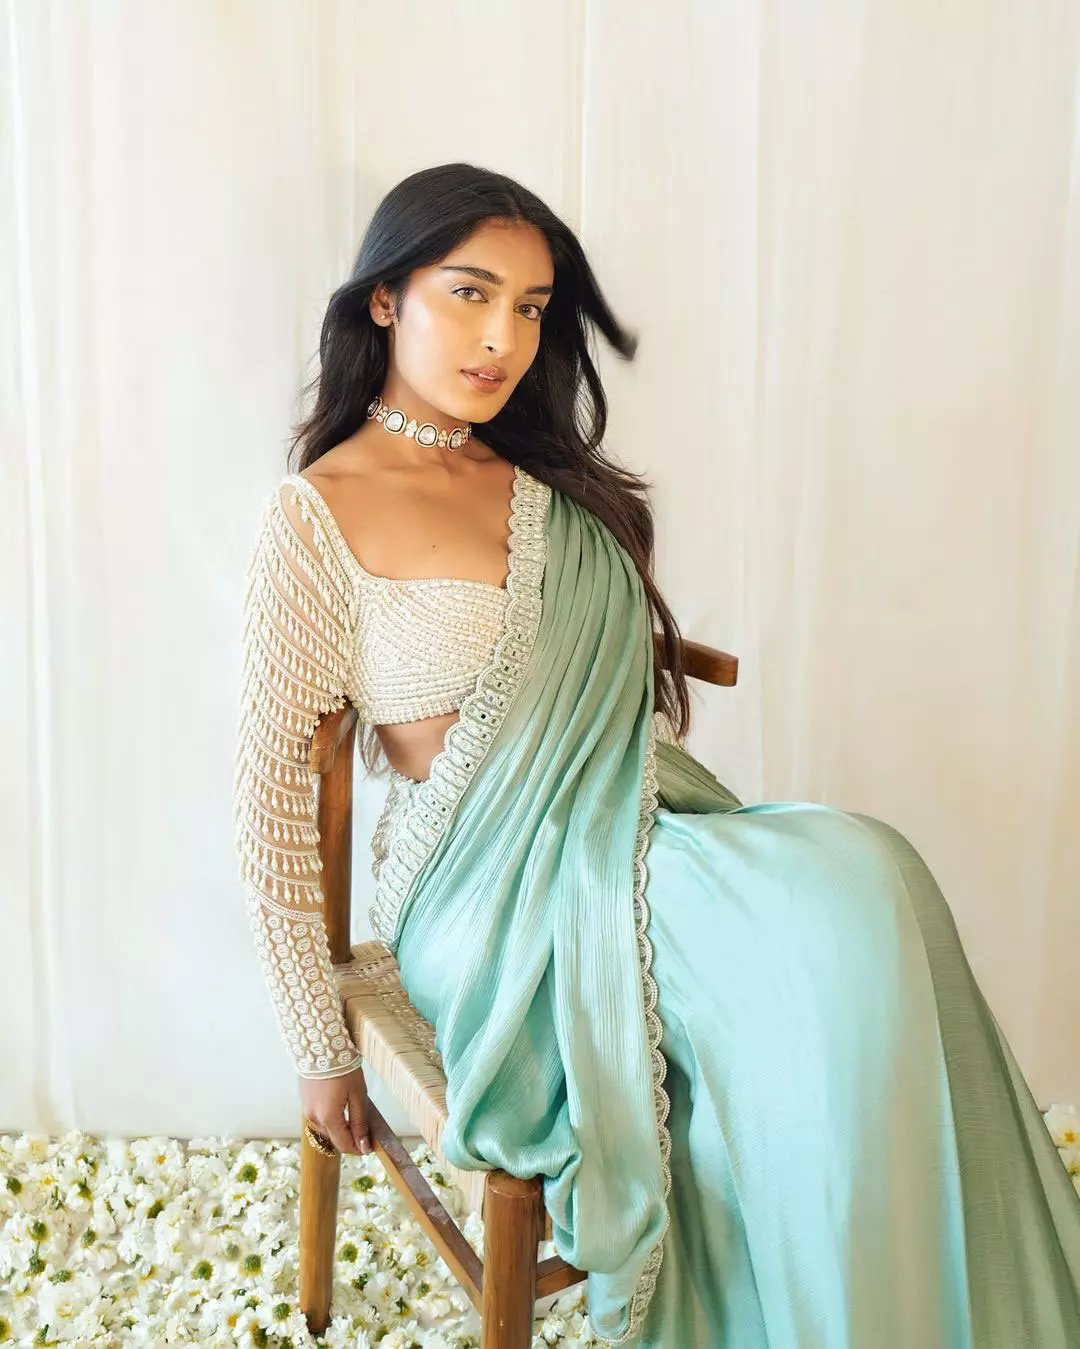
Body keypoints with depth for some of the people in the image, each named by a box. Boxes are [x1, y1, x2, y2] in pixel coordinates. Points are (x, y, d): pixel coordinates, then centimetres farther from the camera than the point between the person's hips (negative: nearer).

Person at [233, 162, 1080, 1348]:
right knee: (838, 914, -27)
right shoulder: (317, 516, -7)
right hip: (494, 894, -6)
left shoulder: (549, 483, 13)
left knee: (861, 873, -24)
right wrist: (320, 1050, -4)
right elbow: (270, 806, -6)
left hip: (645, 842, 6)